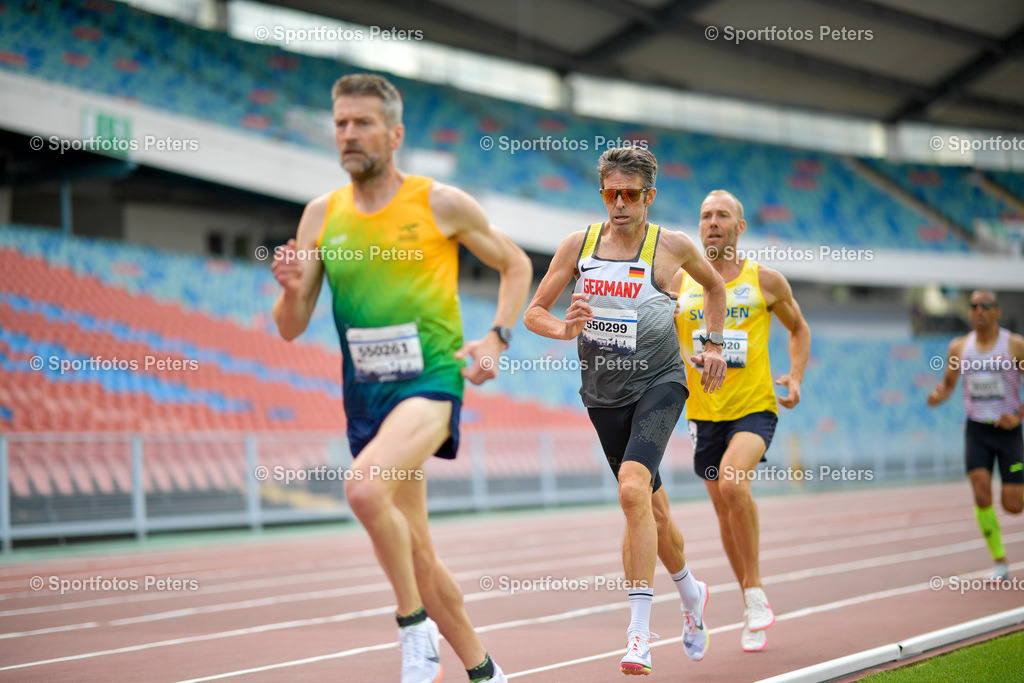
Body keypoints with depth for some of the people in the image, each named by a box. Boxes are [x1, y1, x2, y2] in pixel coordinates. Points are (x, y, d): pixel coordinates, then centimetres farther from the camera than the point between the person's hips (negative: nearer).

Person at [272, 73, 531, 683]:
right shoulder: (322, 215, 6)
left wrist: (497, 339, -4)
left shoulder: (441, 204, -3)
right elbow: (291, 328, 6)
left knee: (365, 489, -32)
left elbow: (517, 266, 10)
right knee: (416, 553, 9)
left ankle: (416, 627, -15)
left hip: (430, 380, -5)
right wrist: (292, 290, -16)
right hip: (365, 394, 5)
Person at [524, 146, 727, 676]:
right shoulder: (578, 245, 1)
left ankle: (640, 631, -26)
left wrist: (713, 346, 10)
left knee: (634, 487, -26)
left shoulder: (673, 246, -4)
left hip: (658, 382, -4)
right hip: (603, 392, 4)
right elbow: (533, 312, 4)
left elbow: (714, 285, 17)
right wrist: (564, 329, -16)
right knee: (651, 504, 14)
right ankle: (690, 592, 43)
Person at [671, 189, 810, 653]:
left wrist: (796, 377, 1)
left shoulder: (765, 281, 1)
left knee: (733, 481, -29)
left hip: (755, 408, -3)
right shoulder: (680, 283, 5)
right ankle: (754, 609, 27)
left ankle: (755, 590, -15)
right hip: (704, 411, 3)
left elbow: (799, 328, 16)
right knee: (725, 510, 10)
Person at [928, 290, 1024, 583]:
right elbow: (948, 383, 15)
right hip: (976, 429, 2)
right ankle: (999, 562, -2)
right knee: (982, 496, -14)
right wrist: (937, 395, -8)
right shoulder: (959, 347, 3)